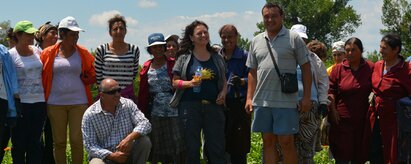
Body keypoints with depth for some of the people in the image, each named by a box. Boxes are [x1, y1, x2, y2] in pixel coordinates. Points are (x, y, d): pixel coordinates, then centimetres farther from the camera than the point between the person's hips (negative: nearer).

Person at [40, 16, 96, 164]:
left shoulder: (83, 53, 3)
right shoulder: (49, 53, 2)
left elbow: (93, 75, 10)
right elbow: (42, 77, 8)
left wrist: (82, 81, -3)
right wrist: (45, 96, 3)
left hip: (78, 102, 0)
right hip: (55, 103, 0)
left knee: (77, 141, -1)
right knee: (59, 142, 6)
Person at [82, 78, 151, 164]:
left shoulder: (128, 104, -4)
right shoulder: (89, 115, -10)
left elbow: (145, 124, -13)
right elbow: (90, 146, -11)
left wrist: (130, 138, -33)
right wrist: (111, 156, -26)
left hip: (127, 152, 3)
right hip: (104, 156, -3)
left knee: (145, 141, -23)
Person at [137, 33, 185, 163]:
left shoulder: (173, 64, -2)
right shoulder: (146, 67, 8)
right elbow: (143, 93, 10)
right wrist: (142, 112, 6)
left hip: (174, 111, -3)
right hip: (155, 113, 3)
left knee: (177, 146, -2)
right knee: (158, 147, 9)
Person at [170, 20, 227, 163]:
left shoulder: (216, 58, 11)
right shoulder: (184, 58, 3)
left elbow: (224, 80, 19)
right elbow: (175, 82, 2)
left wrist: (223, 91, -2)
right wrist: (190, 83, -17)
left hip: (213, 105, 2)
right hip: (190, 105, -2)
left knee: (217, 146, 3)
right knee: (192, 147, 3)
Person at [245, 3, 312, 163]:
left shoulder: (294, 39, -1)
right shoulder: (256, 41, 12)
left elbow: (305, 67, -1)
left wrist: (307, 97, -7)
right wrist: (249, 98, 8)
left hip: (285, 101, -4)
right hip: (261, 101, 4)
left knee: (286, 142, -1)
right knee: (268, 142, 11)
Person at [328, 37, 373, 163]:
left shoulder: (370, 68, 2)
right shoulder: (338, 68, 1)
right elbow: (331, 91, 2)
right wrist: (333, 110, -6)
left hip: (363, 120, 1)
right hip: (342, 120, -1)